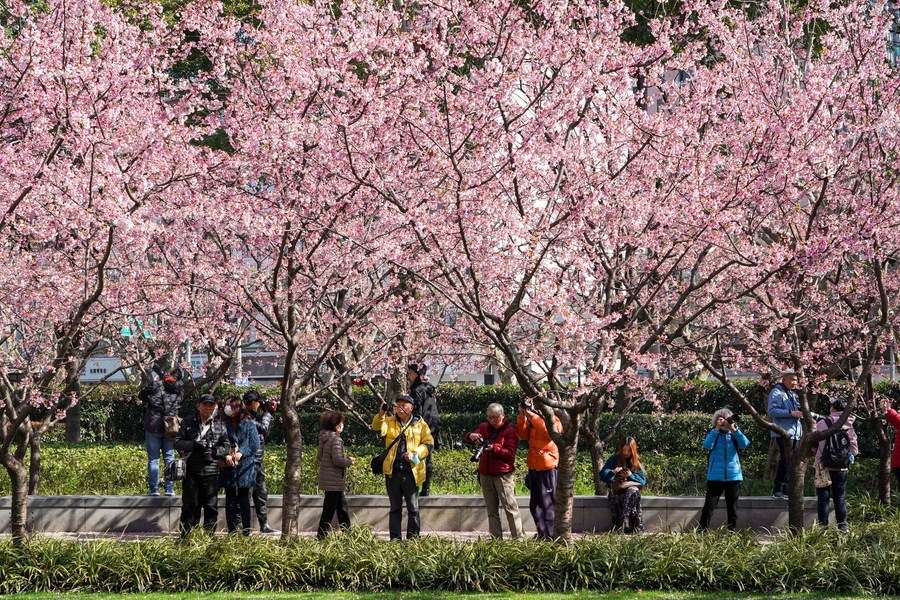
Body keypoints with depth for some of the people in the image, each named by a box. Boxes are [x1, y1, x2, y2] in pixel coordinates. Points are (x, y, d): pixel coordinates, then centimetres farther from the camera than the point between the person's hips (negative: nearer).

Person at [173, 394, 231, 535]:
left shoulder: (219, 425, 10)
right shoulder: (188, 423, 7)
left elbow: (227, 447, 10)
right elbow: (177, 443, 3)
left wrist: (214, 451, -11)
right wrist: (194, 445, -14)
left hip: (211, 473, 1)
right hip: (191, 472, -1)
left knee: (211, 507, 3)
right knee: (189, 506, 1)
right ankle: (185, 537, 6)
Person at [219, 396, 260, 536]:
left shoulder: (248, 425, 3)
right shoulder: (223, 425, 6)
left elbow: (255, 445, -1)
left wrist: (241, 453, -15)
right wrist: (226, 455, -16)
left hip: (245, 468, -1)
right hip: (228, 468, 1)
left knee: (244, 501, 2)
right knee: (230, 501, 4)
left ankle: (246, 532, 6)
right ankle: (231, 532, 8)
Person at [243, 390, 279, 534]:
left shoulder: (255, 416, 15)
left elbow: (266, 431, 20)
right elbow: (263, 429, -20)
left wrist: (270, 413, 10)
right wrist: (267, 412, -6)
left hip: (257, 462, 10)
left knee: (261, 494, 13)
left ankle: (264, 525, 20)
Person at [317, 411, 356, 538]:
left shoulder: (323, 438, 9)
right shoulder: (336, 440, -19)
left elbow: (319, 457, 16)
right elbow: (338, 460, -24)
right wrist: (349, 461, -5)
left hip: (326, 478, 10)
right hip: (334, 481, -10)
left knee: (342, 505, 19)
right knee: (330, 508, -3)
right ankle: (322, 535, -1)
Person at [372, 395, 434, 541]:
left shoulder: (420, 424, 6)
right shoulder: (389, 421, 9)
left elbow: (429, 444, 4)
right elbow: (377, 428, -11)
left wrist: (415, 453, -12)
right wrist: (381, 414, -29)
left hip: (411, 471, -2)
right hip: (393, 471, 2)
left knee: (413, 508, 1)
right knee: (395, 507, 8)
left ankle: (413, 537, 7)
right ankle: (395, 537, 11)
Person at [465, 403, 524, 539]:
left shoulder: (510, 431, -3)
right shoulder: (484, 427, 14)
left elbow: (510, 454, -12)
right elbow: (468, 438, 7)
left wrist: (493, 449, -27)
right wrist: (471, 436, -17)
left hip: (503, 475, -6)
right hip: (485, 474, 6)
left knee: (510, 507, -10)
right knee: (491, 510, 6)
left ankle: (518, 537, -10)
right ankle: (496, 539, 8)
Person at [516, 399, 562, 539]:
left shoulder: (553, 420, -5)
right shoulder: (532, 421, 14)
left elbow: (549, 431, -25)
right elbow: (523, 435, 5)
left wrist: (532, 416, -24)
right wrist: (522, 416, -6)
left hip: (547, 467, -8)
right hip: (533, 466, 8)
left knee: (548, 502, -7)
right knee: (535, 503, 11)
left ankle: (550, 534, -6)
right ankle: (542, 533, 19)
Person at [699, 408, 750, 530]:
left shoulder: (735, 435, 7)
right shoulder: (713, 434, 4)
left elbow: (745, 444, -12)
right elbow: (707, 445, -16)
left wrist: (734, 429, -19)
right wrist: (717, 429, -19)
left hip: (733, 477, 2)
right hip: (715, 477, -2)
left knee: (732, 507, 9)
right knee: (709, 506, -5)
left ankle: (732, 531, 17)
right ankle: (702, 530, -2)